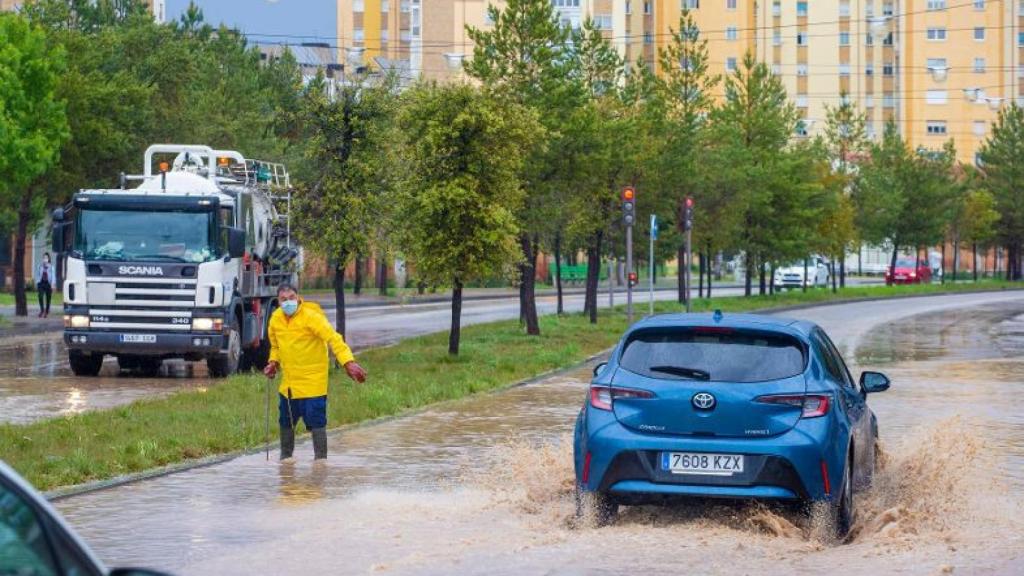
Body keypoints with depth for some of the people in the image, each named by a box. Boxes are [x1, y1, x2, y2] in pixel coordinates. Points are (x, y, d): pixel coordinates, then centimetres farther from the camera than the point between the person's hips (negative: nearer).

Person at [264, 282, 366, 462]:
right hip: (289, 382, 6)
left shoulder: (311, 316, -17)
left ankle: (320, 457, 2)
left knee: (316, 421, -8)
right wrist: (274, 363, 4)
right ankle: (286, 455, 31)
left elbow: (333, 338, -25)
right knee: (286, 421, 14)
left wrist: (348, 361, -37)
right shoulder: (276, 319, 3)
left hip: (312, 381, -6)